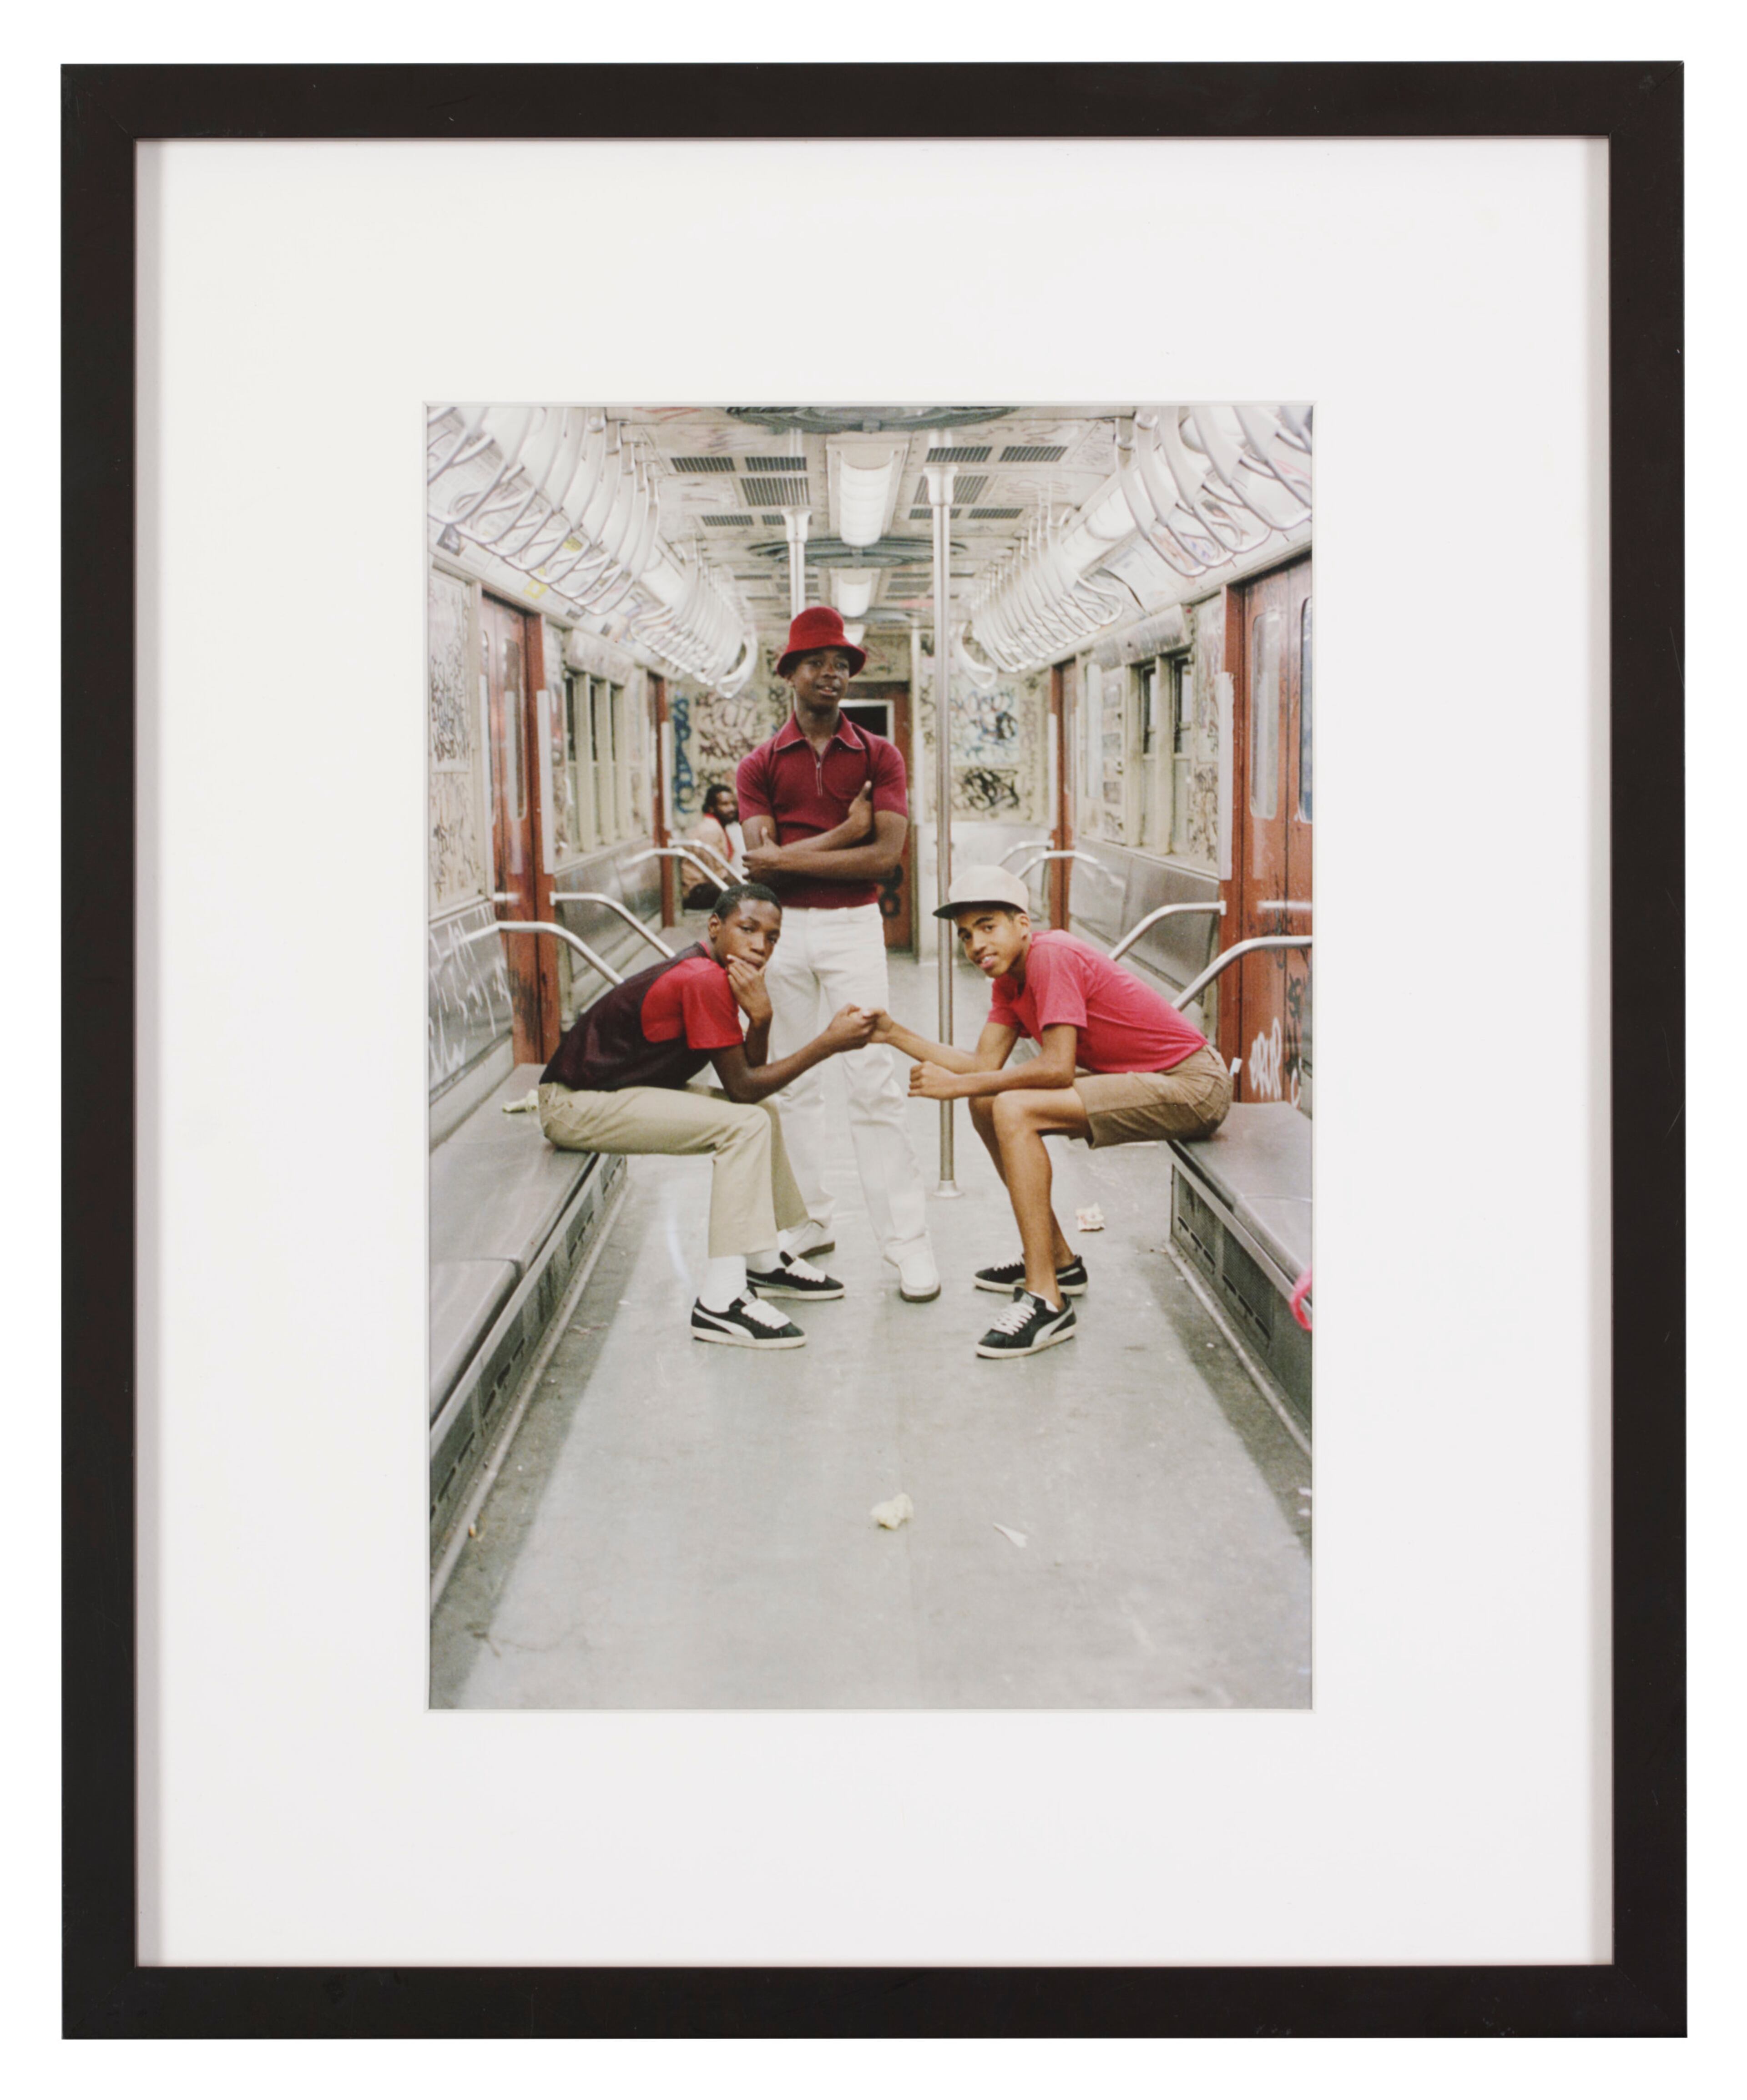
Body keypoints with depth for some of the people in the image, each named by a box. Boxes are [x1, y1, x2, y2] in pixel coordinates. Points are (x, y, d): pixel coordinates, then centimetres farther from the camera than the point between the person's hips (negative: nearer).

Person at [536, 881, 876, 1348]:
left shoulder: (715, 973, 8)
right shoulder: (704, 980, -23)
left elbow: (749, 1077, 2)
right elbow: (741, 1087, -20)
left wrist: (760, 1020, -16)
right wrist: (828, 1043, -19)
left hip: (610, 1087, 11)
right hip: (575, 1104, -11)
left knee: (762, 1113, 16)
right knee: (745, 1124, -22)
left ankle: (768, 1259, 24)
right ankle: (721, 1302, -25)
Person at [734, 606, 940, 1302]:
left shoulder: (879, 756, 4)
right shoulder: (761, 765, 5)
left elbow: (887, 854, -10)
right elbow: (761, 862, -7)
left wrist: (790, 857, -11)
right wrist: (841, 836, -12)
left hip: (854, 926, -2)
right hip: (781, 930, 2)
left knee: (875, 1082, -6)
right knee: (790, 1081, 7)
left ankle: (908, 1244, -4)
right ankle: (808, 1221, 19)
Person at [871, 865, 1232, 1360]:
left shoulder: (1051, 955, -18)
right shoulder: (1010, 975, 11)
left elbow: (1057, 1068, -25)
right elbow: (985, 1064, 5)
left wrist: (960, 1085, -19)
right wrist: (895, 1035, -1)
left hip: (1192, 1086, -10)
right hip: (1138, 1077, 10)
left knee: (1013, 1110, -23)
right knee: (988, 1104, 11)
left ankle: (1048, 1301, -24)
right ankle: (1058, 1261, 22)